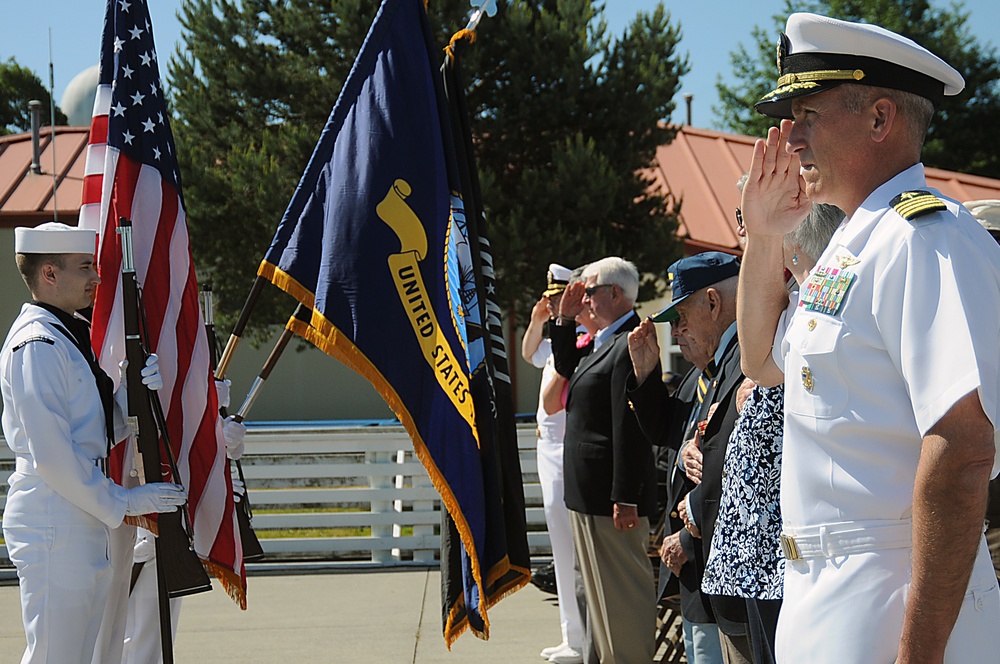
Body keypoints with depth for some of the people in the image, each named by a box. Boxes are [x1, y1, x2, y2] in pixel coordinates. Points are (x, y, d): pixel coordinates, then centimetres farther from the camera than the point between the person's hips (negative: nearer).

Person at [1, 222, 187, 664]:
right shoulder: (37, 345, -15)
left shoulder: (72, 334, 15)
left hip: (85, 516, 10)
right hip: (53, 523, -10)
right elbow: (51, 455, -20)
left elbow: (106, 432, 14)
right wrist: (123, 502, -14)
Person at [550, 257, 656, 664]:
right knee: (600, 590, 19)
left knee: (623, 592, -4)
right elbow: (567, 368, 30)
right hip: (589, 493, 11)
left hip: (611, 496, -11)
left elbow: (631, 429, -24)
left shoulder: (628, 346, -20)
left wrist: (625, 499, -25)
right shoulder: (604, 342, 13)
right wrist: (564, 320, 15)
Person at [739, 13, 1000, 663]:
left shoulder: (927, 238, -18)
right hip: (818, 595, 9)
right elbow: (767, 361, 28)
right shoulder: (854, 242, 13)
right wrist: (763, 237, 13)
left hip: (885, 605, -9)